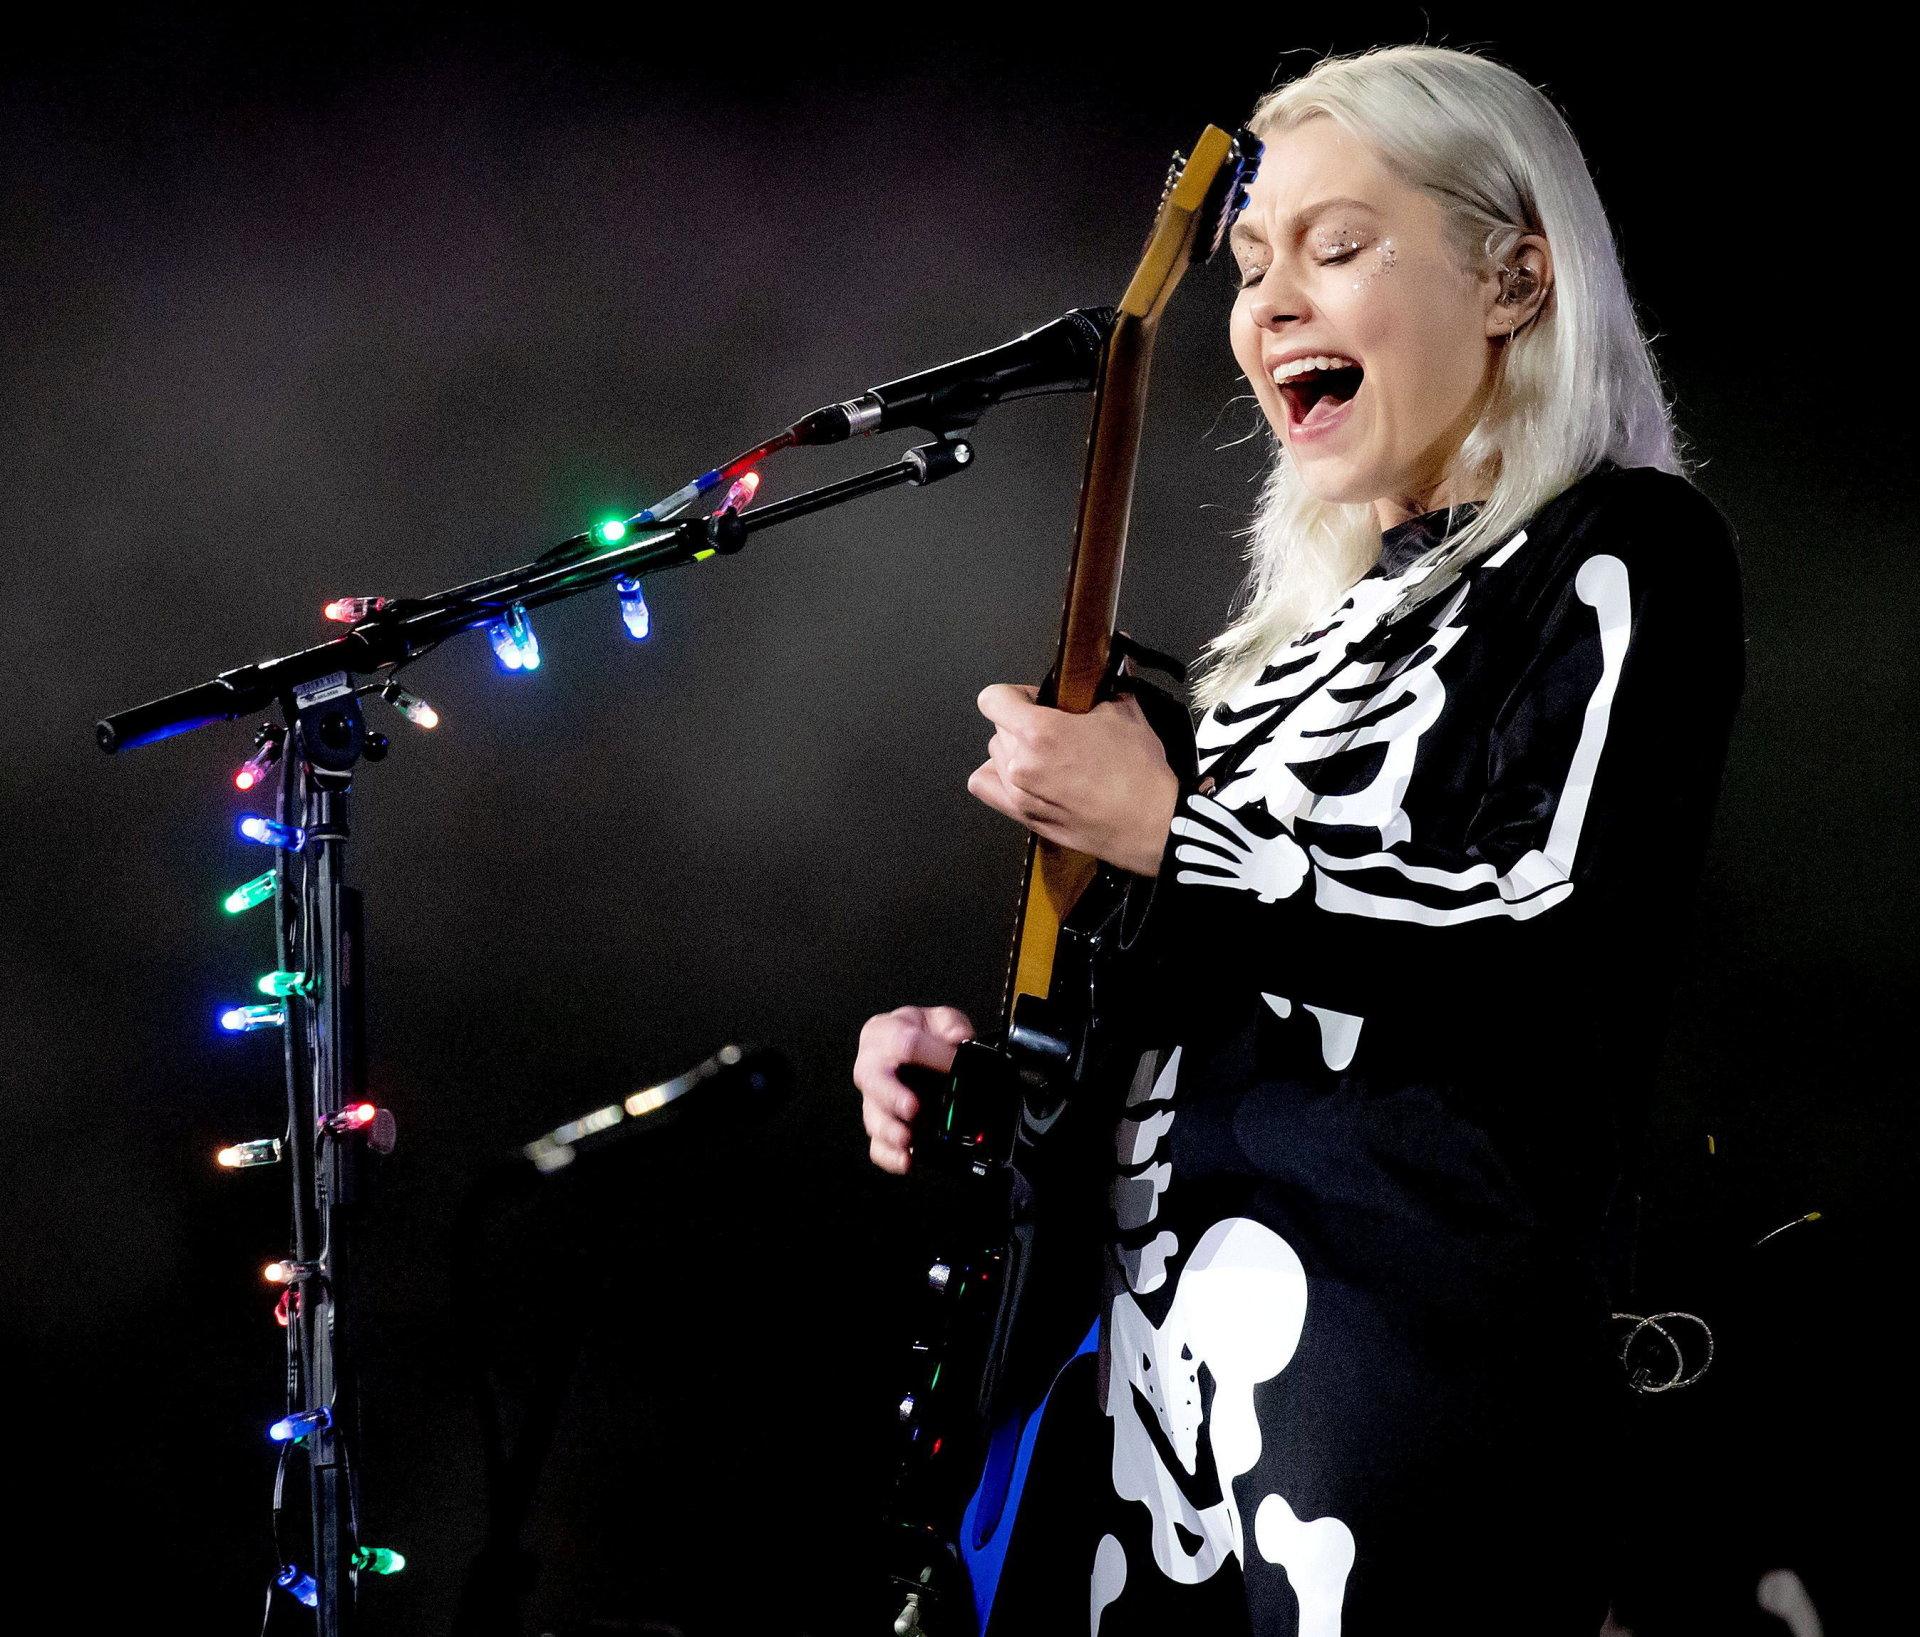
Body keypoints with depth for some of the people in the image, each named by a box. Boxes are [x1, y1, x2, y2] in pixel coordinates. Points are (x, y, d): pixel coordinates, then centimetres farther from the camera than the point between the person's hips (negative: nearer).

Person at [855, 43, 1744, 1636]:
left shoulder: (1621, 555, -3)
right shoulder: (1322, 618, 21)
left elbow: (1571, 976, -18)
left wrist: (1169, 835, -12)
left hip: (1411, 1369, -8)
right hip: (1161, 1369, 8)